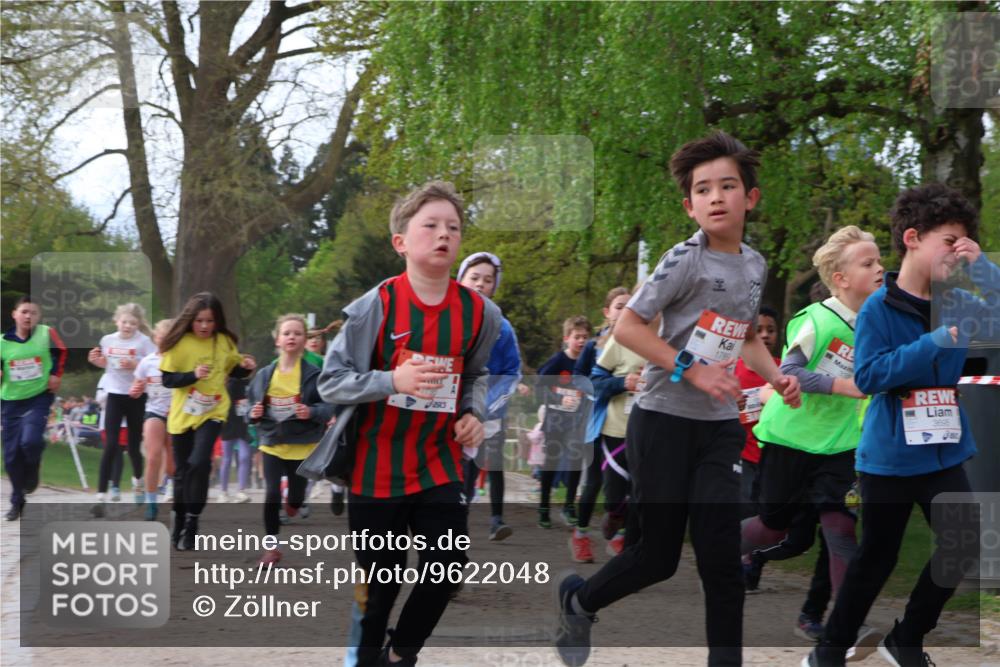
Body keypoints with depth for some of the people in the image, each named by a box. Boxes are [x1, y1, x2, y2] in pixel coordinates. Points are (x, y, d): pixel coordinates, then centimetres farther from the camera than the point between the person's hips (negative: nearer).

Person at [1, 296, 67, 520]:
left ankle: (32, 474, 10)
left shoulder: (46, 333, -8)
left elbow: (62, 353, 11)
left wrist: (56, 375, 3)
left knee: (30, 440, -25)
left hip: (39, 397, -2)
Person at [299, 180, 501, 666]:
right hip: (375, 466, -3)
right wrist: (392, 380, -27)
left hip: (438, 464, 3)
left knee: (447, 568, 2)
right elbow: (330, 382, -12)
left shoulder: (479, 312, -4)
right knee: (380, 580, 7)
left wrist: (474, 413, -5)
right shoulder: (375, 306, -15)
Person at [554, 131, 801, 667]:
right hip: (664, 420, -5)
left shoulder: (755, 265, 8)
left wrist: (777, 377, 6)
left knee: (721, 556, -3)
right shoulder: (686, 260, -13)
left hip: (720, 426, 5)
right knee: (659, 555, 3)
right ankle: (578, 599, 30)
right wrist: (690, 370, -21)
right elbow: (626, 326, -16)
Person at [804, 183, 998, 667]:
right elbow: (867, 375, -21)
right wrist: (937, 343, -25)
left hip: (944, 452, 5)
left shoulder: (957, 305, 3)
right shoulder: (879, 308, -12)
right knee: (876, 559, 5)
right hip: (889, 456, -5)